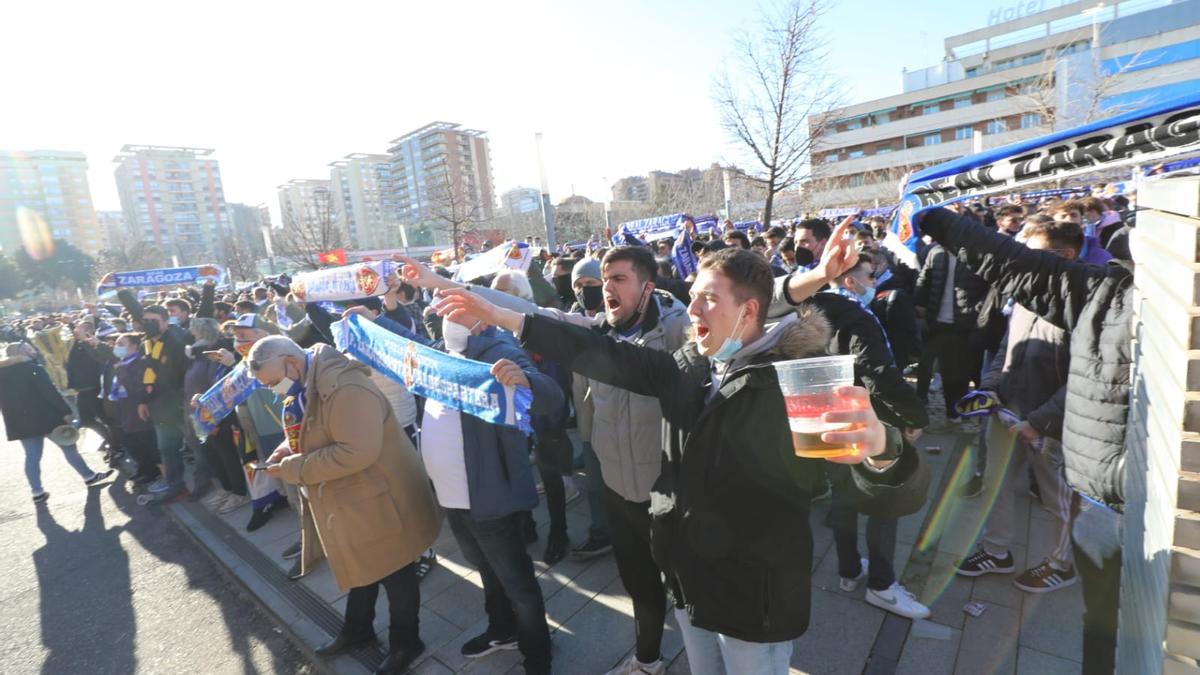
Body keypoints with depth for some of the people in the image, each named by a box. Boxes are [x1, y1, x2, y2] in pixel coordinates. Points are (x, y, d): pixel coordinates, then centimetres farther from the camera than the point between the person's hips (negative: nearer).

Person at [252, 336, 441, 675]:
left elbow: (356, 452, -36)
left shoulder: (342, 387, -30)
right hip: (351, 497, 10)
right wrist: (290, 449, -1)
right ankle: (357, 629, 49)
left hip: (380, 498, -9)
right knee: (362, 566, 27)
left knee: (394, 572, 10)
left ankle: (405, 642, 32)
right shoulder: (306, 386, 4)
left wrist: (294, 469, -26)